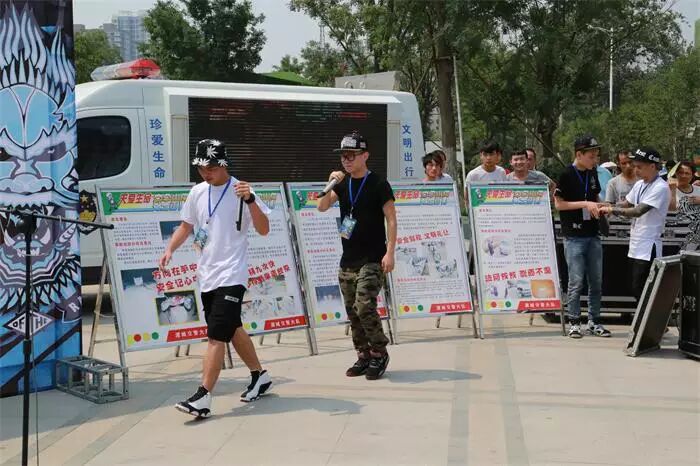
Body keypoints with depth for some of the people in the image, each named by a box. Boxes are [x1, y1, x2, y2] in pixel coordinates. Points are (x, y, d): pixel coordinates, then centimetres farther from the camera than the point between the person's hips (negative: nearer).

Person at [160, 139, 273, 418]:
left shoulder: (239, 191, -9)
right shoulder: (198, 192, 9)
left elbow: (263, 230, -13)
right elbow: (187, 225, 20)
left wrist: (250, 200, -27)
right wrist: (170, 249, 4)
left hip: (231, 276, -7)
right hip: (206, 276, 7)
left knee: (216, 335, -12)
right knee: (232, 330, 18)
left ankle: (203, 398, -13)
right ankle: (259, 376, 34)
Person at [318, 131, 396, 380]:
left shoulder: (378, 184, -6)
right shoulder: (343, 183, 10)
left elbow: (391, 219, -6)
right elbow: (322, 207, 2)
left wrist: (390, 252, -14)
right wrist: (331, 184, -14)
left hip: (372, 260, -6)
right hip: (348, 259, 6)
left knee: (364, 306, -15)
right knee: (352, 311, 8)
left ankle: (379, 352, 2)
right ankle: (363, 355, 20)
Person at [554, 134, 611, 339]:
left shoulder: (592, 173, 10)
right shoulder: (567, 174, -9)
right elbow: (558, 204, -10)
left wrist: (600, 206, 1)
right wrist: (585, 203, -16)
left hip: (593, 235, 6)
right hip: (574, 236, -6)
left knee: (596, 281, 9)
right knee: (576, 281, -3)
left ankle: (594, 322, 18)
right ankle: (574, 322, 8)